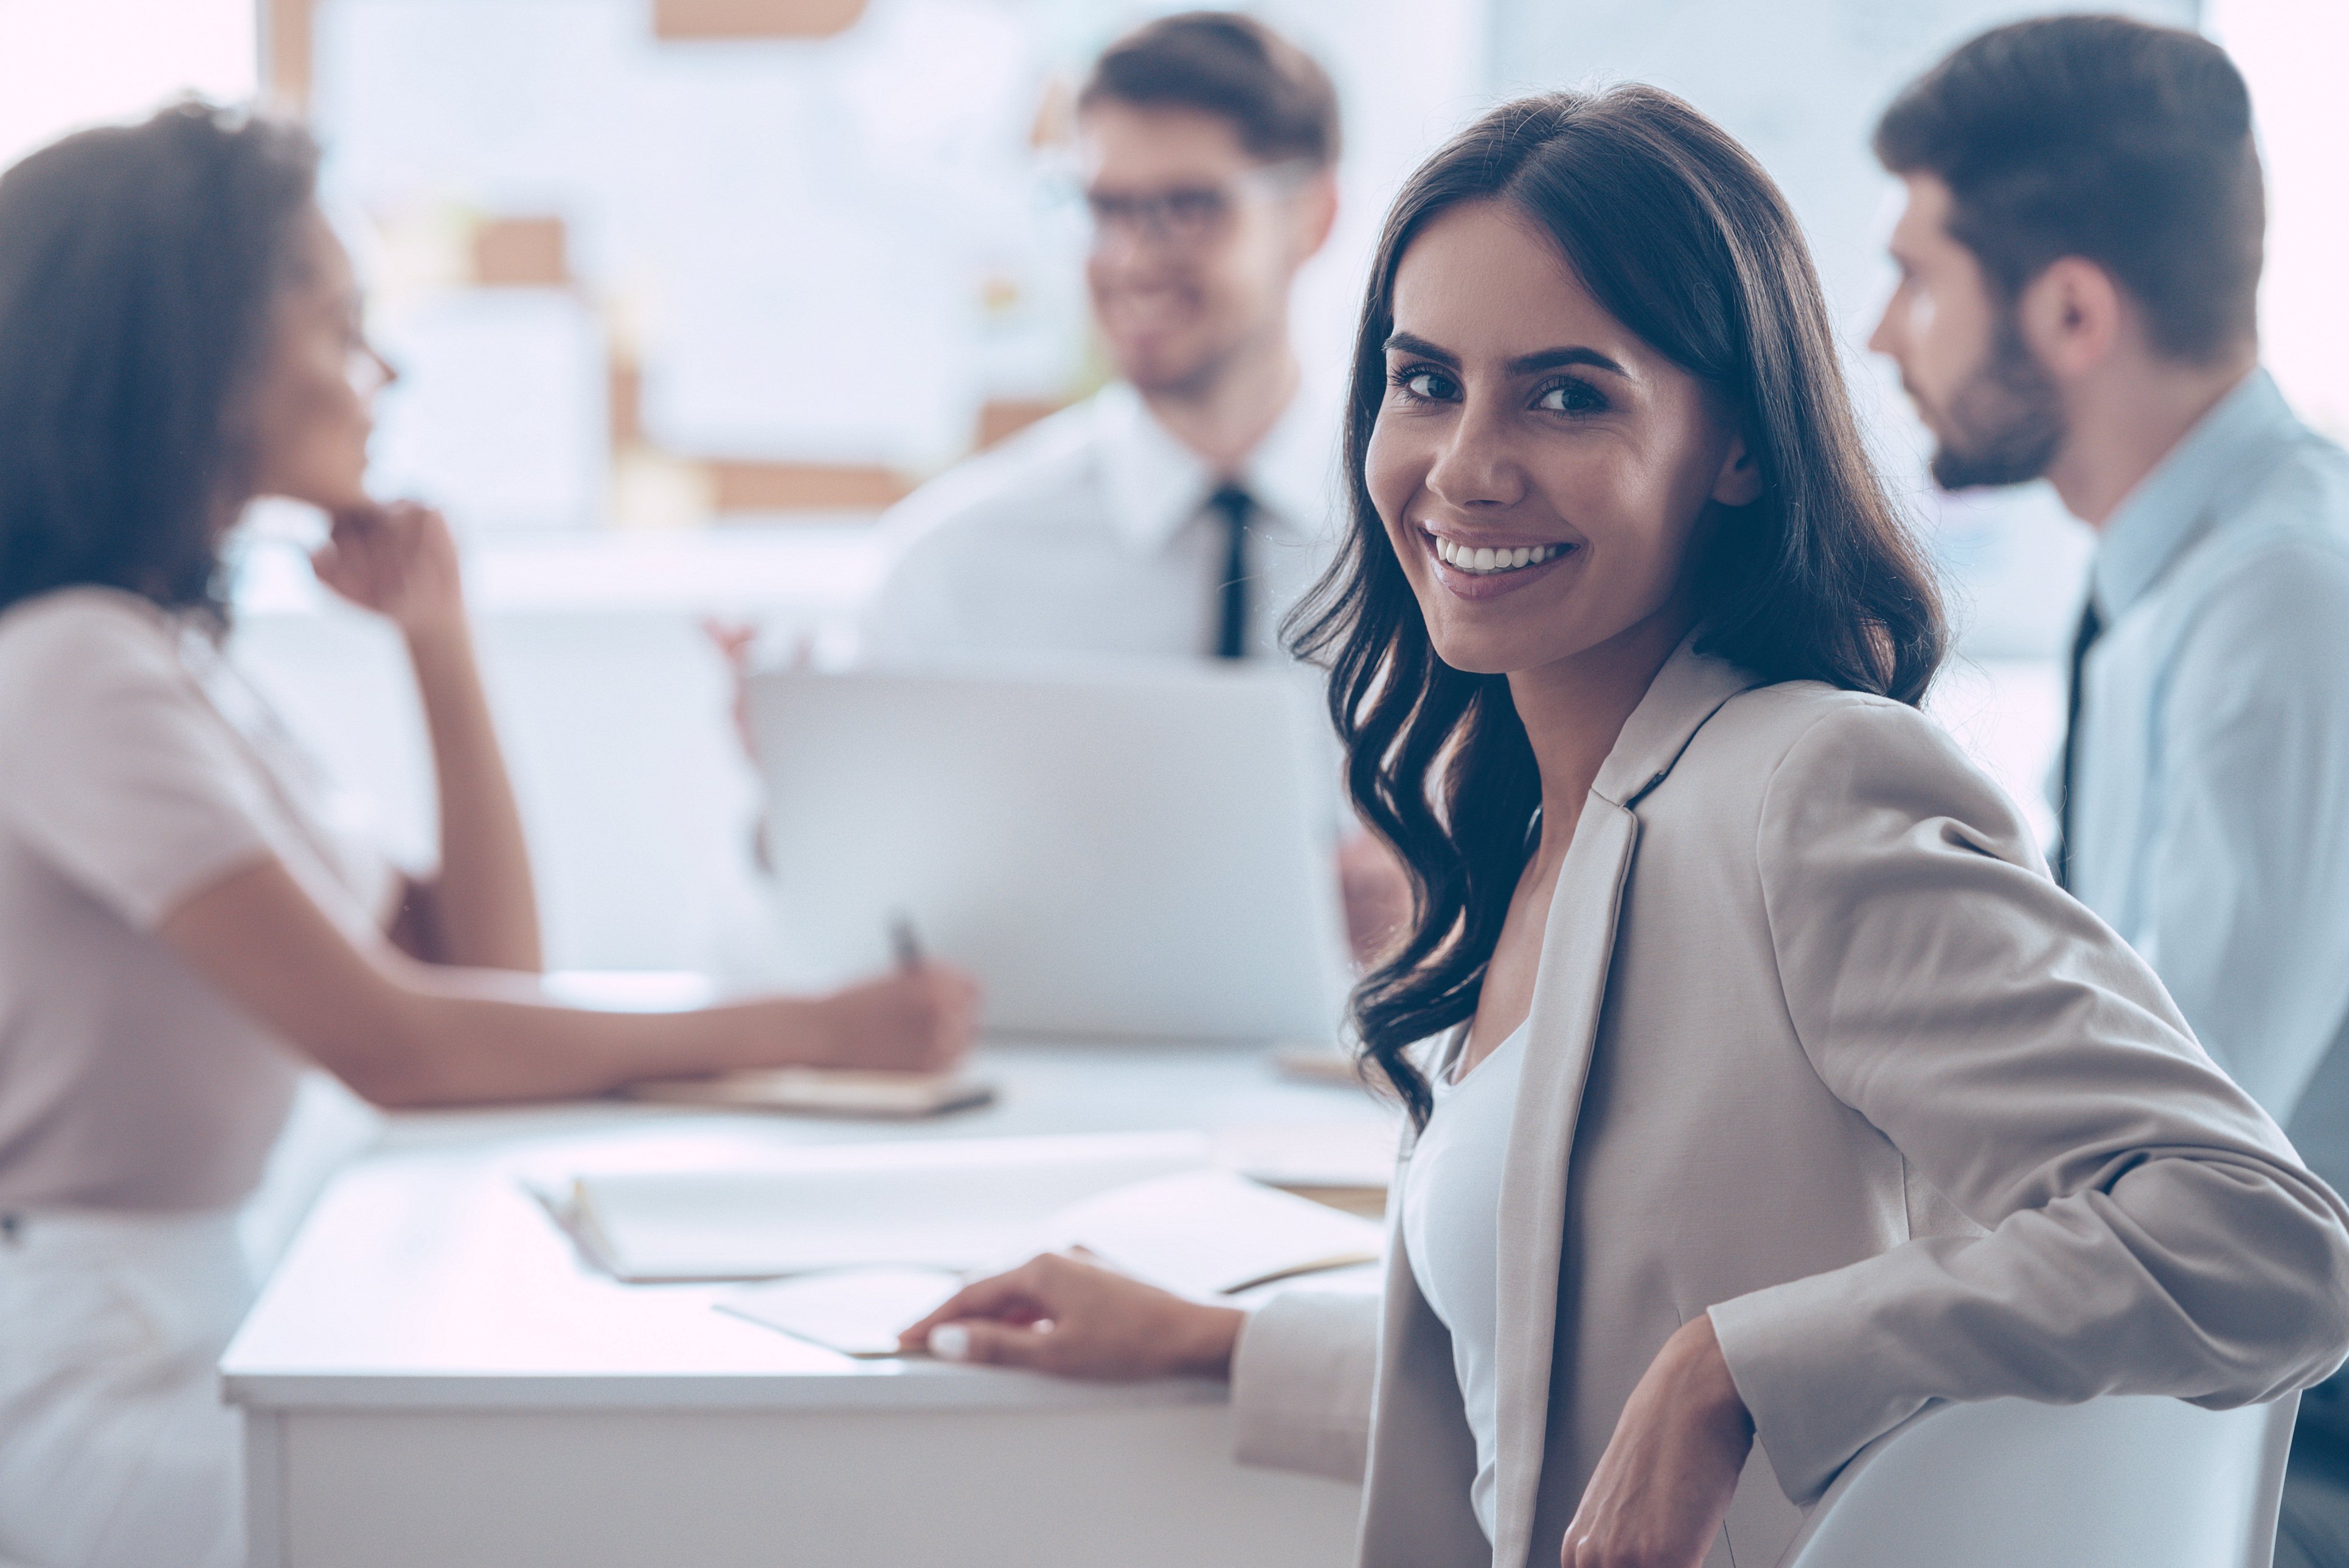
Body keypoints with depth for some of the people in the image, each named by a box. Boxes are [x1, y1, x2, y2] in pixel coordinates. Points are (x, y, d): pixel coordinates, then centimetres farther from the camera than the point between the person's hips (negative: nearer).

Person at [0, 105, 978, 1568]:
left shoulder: (183, 660, 14)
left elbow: (490, 973, 13)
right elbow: (391, 1043, -22)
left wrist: (440, 635, 7)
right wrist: (797, 1029, -19)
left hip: (194, 1324, 9)